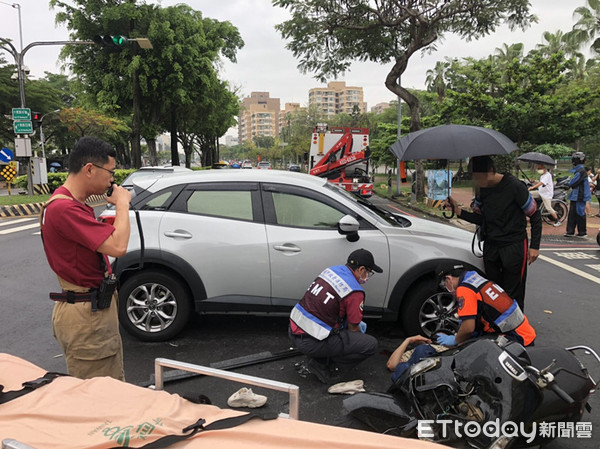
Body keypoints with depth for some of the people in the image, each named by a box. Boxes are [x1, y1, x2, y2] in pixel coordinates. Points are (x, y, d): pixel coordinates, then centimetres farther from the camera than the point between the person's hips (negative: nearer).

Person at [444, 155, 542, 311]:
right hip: (490, 247, 6)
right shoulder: (483, 189, 2)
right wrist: (459, 211, -2)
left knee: (513, 295, 0)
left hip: (514, 247, -5)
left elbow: (535, 216, -6)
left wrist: (534, 246, -7)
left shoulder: (514, 186, -15)